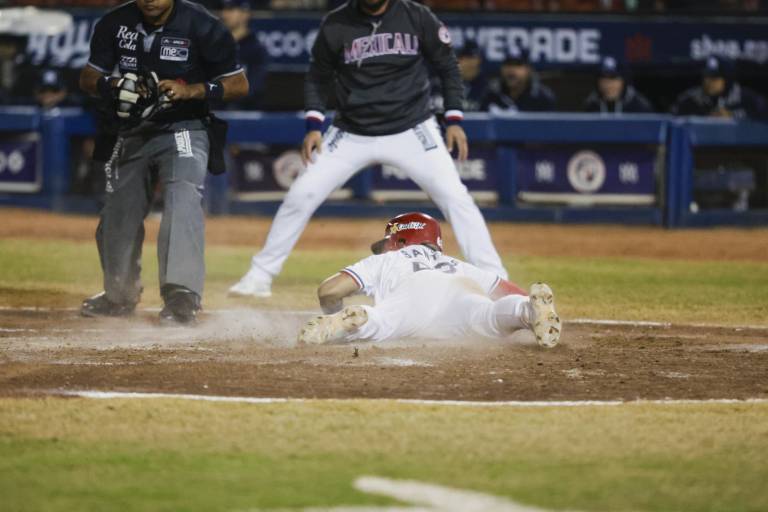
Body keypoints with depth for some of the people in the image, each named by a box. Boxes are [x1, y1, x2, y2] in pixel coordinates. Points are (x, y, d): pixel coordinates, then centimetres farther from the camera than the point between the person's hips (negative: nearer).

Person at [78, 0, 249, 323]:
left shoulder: (201, 26, -15)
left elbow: (239, 84, -9)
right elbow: (88, 79, 3)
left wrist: (189, 90, -25)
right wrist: (114, 85, -20)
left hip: (184, 130, -5)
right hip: (134, 133, 5)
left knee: (183, 199, -28)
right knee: (117, 213, 13)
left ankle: (181, 295, -37)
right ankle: (120, 295, 37)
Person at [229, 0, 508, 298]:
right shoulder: (336, 24, -5)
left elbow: (447, 67, 4)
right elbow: (318, 77, 6)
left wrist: (454, 120, -3)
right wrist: (313, 125, -5)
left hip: (411, 131, -1)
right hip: (351, 136, 1)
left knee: (454, 196, -13)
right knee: (301, 195, -7)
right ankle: (260, 276, 6)